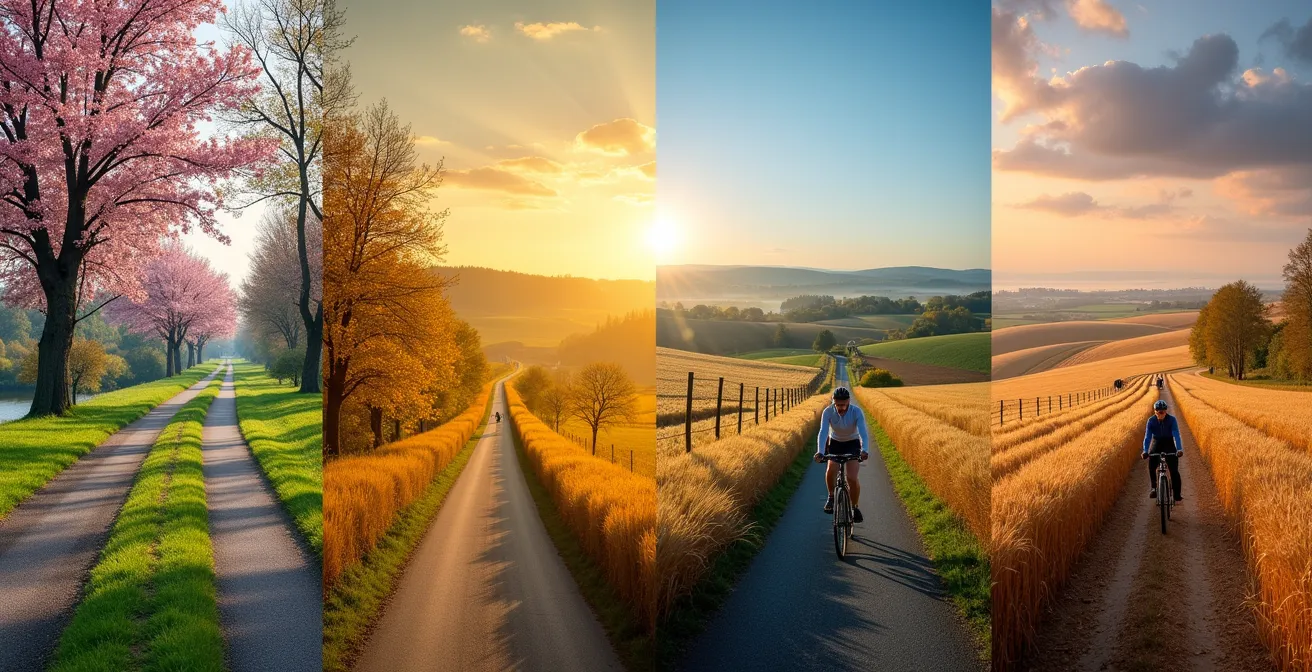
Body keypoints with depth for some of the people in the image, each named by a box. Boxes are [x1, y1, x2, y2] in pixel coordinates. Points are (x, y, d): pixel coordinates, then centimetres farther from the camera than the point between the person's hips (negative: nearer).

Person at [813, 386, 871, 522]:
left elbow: (863, 432, -36)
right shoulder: (828, 412, -24)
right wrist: (820, 452, -50)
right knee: (831, 471, -25)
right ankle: (831, 496, 3)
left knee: (852, 478, -16)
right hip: (835, 443, 1)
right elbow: (823, 432, -33)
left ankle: (854, 507, 7)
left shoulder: (856, 412, -26)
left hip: (852, 443, -1)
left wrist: (865, 450, -55)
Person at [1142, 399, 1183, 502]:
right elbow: (1147, 436, -21)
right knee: (1151, 466, -17)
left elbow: (1176, 435, -25)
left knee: (1174, 469, -10)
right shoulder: (1151, 421, -16)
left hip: (1169, 443, -1)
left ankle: (1177, 494, -6)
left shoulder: (1172, 419, -19)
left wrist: (1179, 449, -39)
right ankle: (1153, 488, -5)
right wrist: (1145, 451, -33)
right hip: (1156, 442, 1)